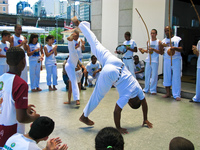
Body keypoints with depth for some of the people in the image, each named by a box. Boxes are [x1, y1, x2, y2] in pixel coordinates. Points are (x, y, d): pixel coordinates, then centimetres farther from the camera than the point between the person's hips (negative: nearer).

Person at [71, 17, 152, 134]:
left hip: (117, 64, 7)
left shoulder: (137, 88, 10)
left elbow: (144, 103, 23)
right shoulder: (126, 95, -7)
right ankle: (84, 116, 21)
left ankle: (79, 24, 20)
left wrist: (146, 120, 26)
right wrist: (118, 128, 3)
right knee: (97, 96, 7)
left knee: (96, 45, 13)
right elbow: (117, 112, -9)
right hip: (110, 73, -7)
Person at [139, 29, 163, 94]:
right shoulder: (148, 41, 12)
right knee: (147, 75, 8)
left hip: (155, 61, -5)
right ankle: (146, 89, 19)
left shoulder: (158, 42, -2)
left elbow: (160, 52, -6)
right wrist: (143, 50, 4)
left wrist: (153, 49, -17)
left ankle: (153, 90, 6)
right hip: (148, 60, 5)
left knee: (154, 76, -2)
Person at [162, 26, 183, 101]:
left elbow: (181, 49, -6)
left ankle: (176, 95, -2)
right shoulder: (163, 41, 15)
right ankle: (168, 93, 16)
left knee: (176, 77, -6)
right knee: (167, 77, 5)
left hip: (176, 60, -4)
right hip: (167, 60, 4)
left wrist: (175, 48, -25)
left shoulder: (177, 39, 4)